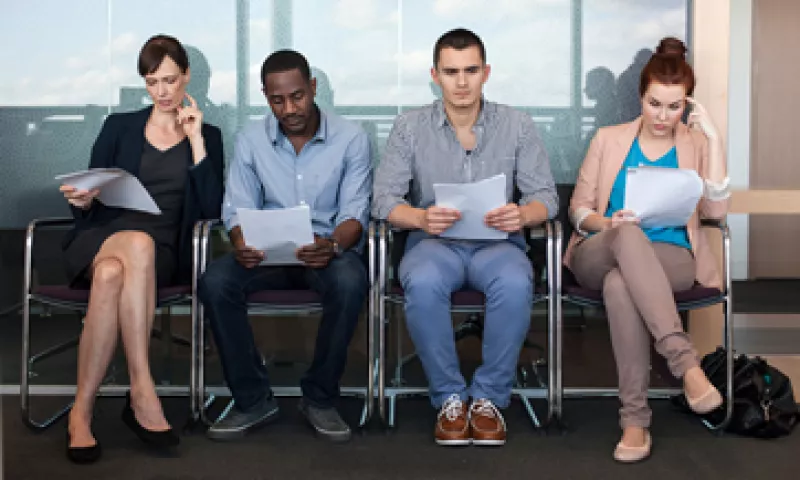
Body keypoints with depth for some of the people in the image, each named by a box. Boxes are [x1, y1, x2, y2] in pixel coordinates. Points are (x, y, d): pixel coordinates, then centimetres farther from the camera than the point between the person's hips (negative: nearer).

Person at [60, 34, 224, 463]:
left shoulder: (207, 136, 14)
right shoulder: (119, 126, 17)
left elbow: (211, 209, 1)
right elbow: (90, 198, 14)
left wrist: (196, 140, -2)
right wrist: (82, 199, -11)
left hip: (164, 250, 0)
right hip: (104, 234, 0)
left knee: (112, 273, -37)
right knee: (139, 243, -38)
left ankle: (82, 409, -32)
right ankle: (142, 392, -38)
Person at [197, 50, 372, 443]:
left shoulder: (350, 138, -3)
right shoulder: (251, 140, 4)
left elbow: (355, 212, -7)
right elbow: (237, 208, 2)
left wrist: (333, 245, -31)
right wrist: (241, 243, -23)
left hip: (329, 249, -2)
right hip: (267, 252, 2)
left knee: (350, 282, -37)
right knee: (214, 282, -27)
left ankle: (320, 398, -15)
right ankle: (253, 399, -11)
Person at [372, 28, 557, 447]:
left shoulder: (517, 125, 2)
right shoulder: (409, 126, 1)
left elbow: (545, 196, -2)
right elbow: (384, 199, -6)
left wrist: (522, 214, -27)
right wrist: (421, 218, -28)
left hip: (497, 243, 0)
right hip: (434, 242, 0)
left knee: (516, 284, -35)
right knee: (423, 284, -36)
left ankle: (489, 397, -14)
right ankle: (449, 396, -14)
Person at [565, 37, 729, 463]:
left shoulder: (696, 145, 12)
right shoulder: (609, 139, 14)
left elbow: (715, 211, -5)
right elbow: (578, 209, 10)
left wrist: (713, 137, -6)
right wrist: (607, 223, -13)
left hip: (670, 259, 0)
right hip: (601, 256, 1)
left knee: (620, 284, -38)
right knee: (628, 235, -39)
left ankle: (635, 419, -36)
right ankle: (686, 362, -45)